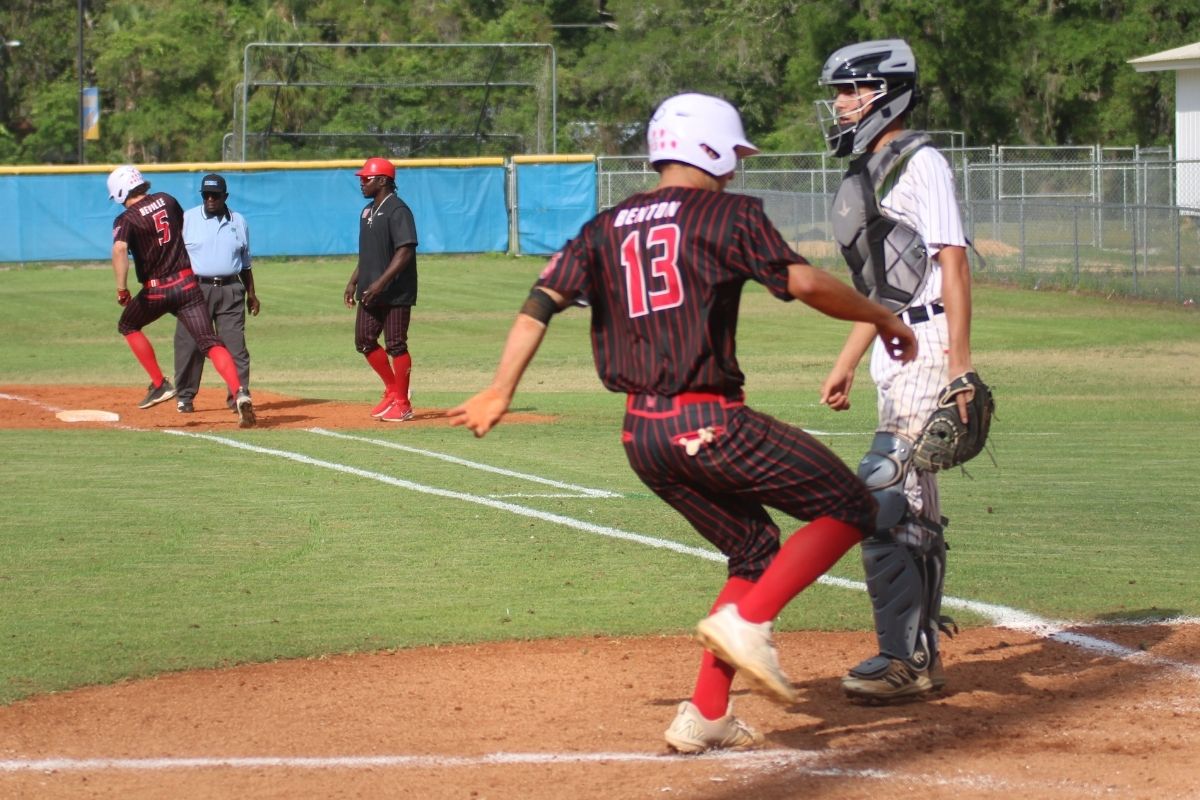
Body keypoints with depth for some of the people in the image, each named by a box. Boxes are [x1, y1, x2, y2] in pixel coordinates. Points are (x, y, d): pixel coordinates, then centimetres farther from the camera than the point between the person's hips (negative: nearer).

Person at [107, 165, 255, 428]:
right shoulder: (167, 200, 8)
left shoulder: (126, 220, -7)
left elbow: (120, 249, -26)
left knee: (128, 326, 25)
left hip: (155, 290, -3)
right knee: (209, 342, -5)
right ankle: (238, 393, -27)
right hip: (187, 284, 3)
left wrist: (121, 288, -25)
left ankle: (160, 385, 18)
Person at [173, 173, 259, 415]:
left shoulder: (239, 222, 12)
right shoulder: (187, 219, 4)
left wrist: (251, 293, 14)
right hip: (195, 288, -2)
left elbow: (245, 263, 19)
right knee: (189, 344, -1)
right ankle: (185, 397, 9)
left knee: (235, 344, -4)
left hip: (230, 290, 2)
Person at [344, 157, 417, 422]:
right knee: (364, 341, 9)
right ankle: (393, 390, 23)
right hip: (371, 292, 9)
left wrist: (381, 282, -26)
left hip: (396, 293, -9)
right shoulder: (368, 211, 15)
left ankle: (402, 403, 4)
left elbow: (406, 251, -22)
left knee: (396, 345, -5)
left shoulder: (397, 211, -14)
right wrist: (353, 282, 17)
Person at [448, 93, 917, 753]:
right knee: (848, 507, 3)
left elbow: (544, 297, 3)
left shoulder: (608, 227, 14)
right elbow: (805, 283, -13)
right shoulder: (728, 215, -3)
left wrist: (501, 391, 0)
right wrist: (883, 319, 1)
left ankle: (704, 716, 14)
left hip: (642, 437, 7)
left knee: (755, 548, 21)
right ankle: (746, 622, -14)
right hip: (709, 423, -7)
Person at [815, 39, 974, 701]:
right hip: (894, 354, 10)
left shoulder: (920, 163, -8)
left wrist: (959, 362, -22)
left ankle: (902, 658, -12)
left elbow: (952, 262, -15)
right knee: (911, 506, 11)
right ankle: (921, 656, 17)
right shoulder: (866, 175, 19)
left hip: (927, 346, -10)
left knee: (880, 499, -14)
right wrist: (845, 366, 22)